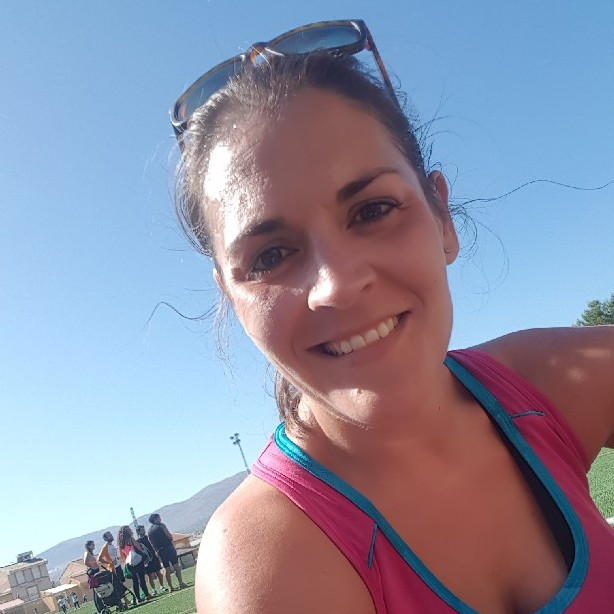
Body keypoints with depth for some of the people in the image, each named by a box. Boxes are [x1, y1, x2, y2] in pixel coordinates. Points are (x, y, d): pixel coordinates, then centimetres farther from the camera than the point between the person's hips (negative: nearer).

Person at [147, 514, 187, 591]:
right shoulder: (161, 525, -3)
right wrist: (171, 539, 10)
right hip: (168, 547, -5)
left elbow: (151, 544, 13)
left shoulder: (149, 531, 14)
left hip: (160, 551, 5)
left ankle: (170, 587, 4)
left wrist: (157, 551, 18)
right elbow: (169, 536, -10)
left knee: (167, 568, 7)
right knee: (176, 565, -4)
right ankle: (181, 583, -9)